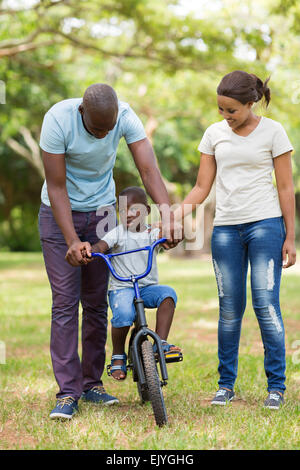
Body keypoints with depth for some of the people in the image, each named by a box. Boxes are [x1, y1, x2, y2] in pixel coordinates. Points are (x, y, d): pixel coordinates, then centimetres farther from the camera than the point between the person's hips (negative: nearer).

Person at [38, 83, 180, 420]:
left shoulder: (125, 117, -19)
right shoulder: (58, 119, -26)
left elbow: (148, 169, -24)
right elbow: (56, 187, -24)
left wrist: (167, 214, -39)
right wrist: (72, 241, -31)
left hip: (101, 213, 3)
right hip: (60, 215, -3)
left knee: (96, 301, 5)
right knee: (65, 301, -9)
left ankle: (93, 383, 16)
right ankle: (68, 392, -5)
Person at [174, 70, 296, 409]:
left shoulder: (272, 131, 1)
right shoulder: (214, 134, 9)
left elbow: (285, 188, 3)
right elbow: (202, 187, 10)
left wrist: (290, 236, -1)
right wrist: (174, 216, -4)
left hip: (265, 225, -3)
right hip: (225, 229, 3)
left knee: (266, 305, -7)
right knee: (229, 310, 4)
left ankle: (276, 385, 4)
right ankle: (226, 384, 15)